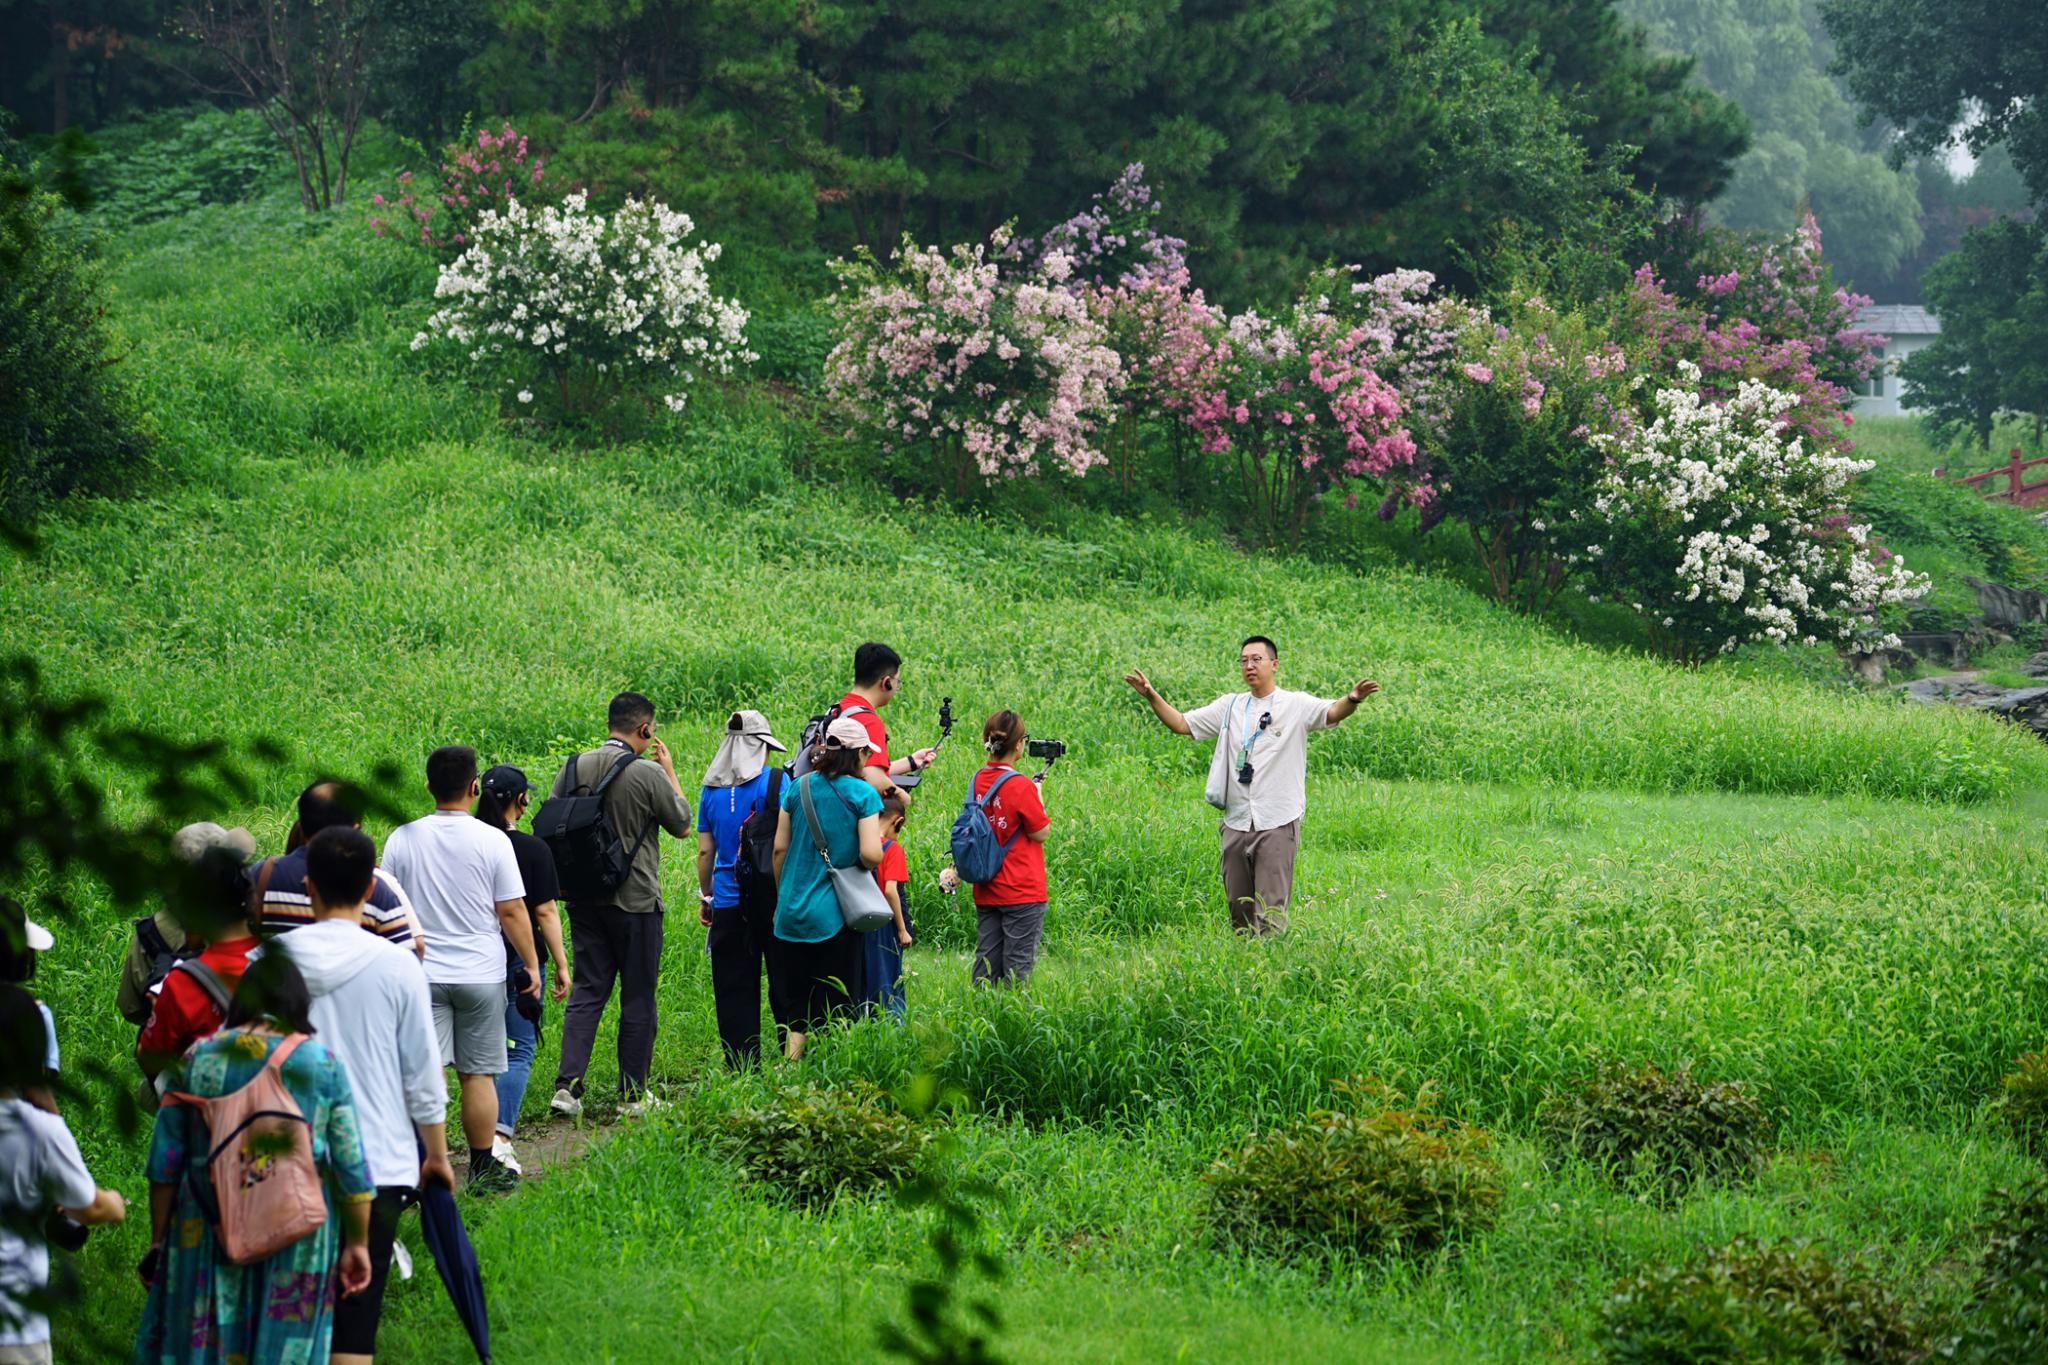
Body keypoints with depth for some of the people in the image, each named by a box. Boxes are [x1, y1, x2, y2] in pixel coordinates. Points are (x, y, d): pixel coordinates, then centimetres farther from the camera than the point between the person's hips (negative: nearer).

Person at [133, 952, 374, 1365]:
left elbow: (164, 1163, 3)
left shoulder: (197, 1059, 0)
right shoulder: (323, 1064, -4)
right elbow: (351, 1167, -4)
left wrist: (158, 1242, 11)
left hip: (206, 1233, 1)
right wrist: (357, 1244, 5)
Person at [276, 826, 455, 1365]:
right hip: (377, 1160, -2)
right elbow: (423, 1075, -1)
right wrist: (437, 1153, 13)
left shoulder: (267, 962, -2)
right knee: (355, 1314, 1)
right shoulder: (397, 966, -7)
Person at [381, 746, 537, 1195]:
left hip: (421, 975, 1)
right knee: (478, 1074, 7)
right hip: (481, 973, -1)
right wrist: (531, 964, 7)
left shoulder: (402, 839, 0)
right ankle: (483, 1170, 15)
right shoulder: (492, 841, -7)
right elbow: (511, 912, -5)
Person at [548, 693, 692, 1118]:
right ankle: (632, 1095, 10)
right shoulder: (649, 774, -13)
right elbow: (682, 826, 0)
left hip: (585, 902, 4)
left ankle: (567, 1084, -5)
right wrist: (670, 772, 7)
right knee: (638, 999, 6)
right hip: (636, 902, -4)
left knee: (586, 991, 8)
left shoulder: (574, 768, 1)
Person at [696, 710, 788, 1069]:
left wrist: (704, 896, 18)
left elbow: (705, 851, 8)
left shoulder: (711, 789, 5)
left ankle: (741, 1065, 6)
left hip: (727, 901, 3)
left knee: (733, 989, 6)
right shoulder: (776, 782, -6)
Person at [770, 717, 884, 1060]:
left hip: (792, 915, 4)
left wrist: (780, 899, 15)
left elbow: (779, 848, 5)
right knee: (835, 1010, 3)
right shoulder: (863, 793, -8)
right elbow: (871, 853, -17)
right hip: (836, 915, -4)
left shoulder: (798, 787, 5)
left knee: (796, 1006, 11)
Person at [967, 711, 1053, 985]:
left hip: (986, 892, 6)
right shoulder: (1021, 787, -17)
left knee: (986, 962, 10)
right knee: (1018, 964, 0)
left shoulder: (978, 781, 3)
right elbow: (1041, 832, -9)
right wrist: (1039, 799, 3)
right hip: (1023, 891, -6)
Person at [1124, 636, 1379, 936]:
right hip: (1236, 822, 5)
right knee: (1239, 908, 12)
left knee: (1270, 912, -7)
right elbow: (1181, 724, 12)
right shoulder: (1230, 706, 13)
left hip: (1278, 824, -5)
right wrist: (1152, 696, -3)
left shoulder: (1296, 706, 0)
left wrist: (1352, 700, -38)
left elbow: (1332, 713, -16)